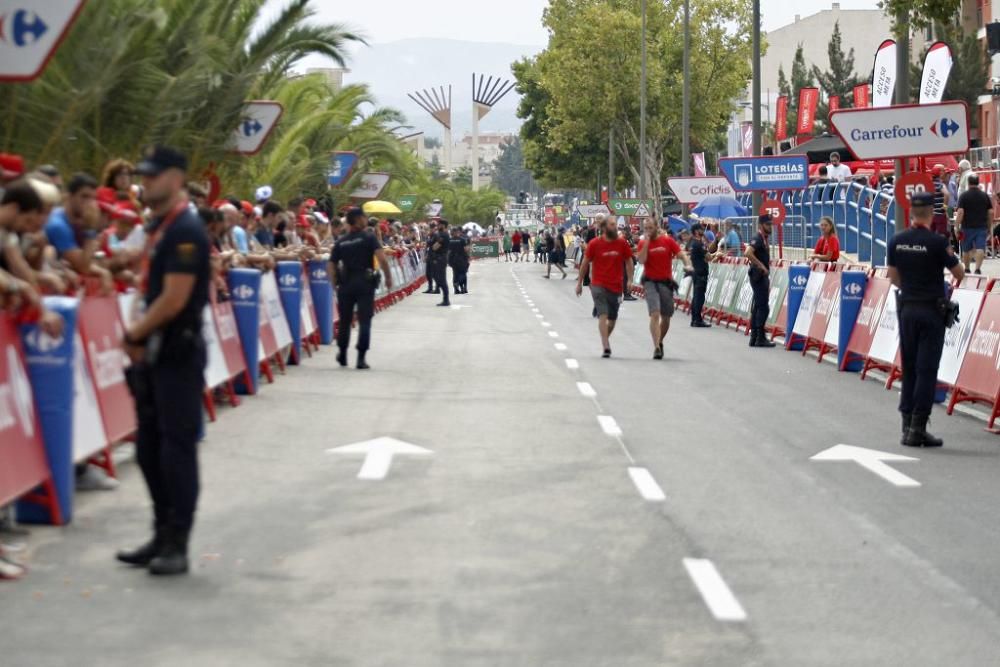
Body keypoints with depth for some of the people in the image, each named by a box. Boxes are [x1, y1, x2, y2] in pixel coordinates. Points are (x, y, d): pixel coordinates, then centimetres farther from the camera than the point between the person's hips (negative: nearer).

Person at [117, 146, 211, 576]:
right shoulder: (158, 227, 14)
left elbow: (174, 298, -21)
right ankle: (162, 536, 22)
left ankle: (177, 545, 0)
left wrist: (134, 333, -10)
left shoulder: (186, 231, -16)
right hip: (154, 353, 10)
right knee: (149, 447, 13)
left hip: (179, 352, -10)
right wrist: (138, 339, 5)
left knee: (177, 446, -5)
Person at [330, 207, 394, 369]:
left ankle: (342, 354, 27)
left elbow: (332, 266, 3)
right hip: (365, 283, -4)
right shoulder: (369, 237, -4)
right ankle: (361, 358, -5)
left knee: (345, 320, 16)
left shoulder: (340, 242, 7)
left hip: (346, 284, 4)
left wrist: (337, 283, 13)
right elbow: (382, 259, -16)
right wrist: (388, 277, -7)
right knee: (364, 321, -1)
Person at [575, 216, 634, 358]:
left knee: (612, 319, 11)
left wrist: (629, 280, -3)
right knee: (603, 315, -17)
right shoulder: (594, 244, -5)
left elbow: (628, 261, 10)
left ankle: (605, 342, 33)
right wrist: (579, 283, 7)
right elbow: (585, 263, 4)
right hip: (598, 285, -3)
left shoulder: (622, 243, 1)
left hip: (616, 286, 3)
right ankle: (606, 347, -23)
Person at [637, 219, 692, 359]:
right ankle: (656, 347, -22)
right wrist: (647, 242, -15)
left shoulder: (668, 241, 1)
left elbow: (681, 253, -6)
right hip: (650, 282, -2)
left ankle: (660, 343, 33)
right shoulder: (643, 243, 0)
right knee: (655, 314, -17)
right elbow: (641, 260, -15)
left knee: (666, 317, 10)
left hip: (666, 282, 2)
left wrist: (687, 264, -25)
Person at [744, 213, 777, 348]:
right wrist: (762, 266, -26)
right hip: (758, 276, -10)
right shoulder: (758, 239, -13)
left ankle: (754, 337, 13)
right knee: (763, 307, -10)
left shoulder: (765, 239, 16)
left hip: (762, 276, 10)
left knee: (757, 307, 10)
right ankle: (760, 338, -9)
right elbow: (748, 253, -30)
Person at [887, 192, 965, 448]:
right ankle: (918, 429, -4)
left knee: (908, 368, 12)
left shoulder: (896, 241, 0)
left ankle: (907, 425, 12)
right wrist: (949, 254, 14)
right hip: (932, 310, -5)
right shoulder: (937, 242, -14)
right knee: (927, 370, -2)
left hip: (907, 308, 5)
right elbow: (959, 274, -5)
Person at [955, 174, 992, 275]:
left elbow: (960, 212, -13)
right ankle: (978, 268, -19)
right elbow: (990, 212, 6)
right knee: (980, 248, -4)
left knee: (966, 249, 13)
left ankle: (967, 269, 25)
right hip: (982, 227, 1)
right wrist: (989, 227, 17)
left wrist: (957, 227, -11)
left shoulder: (964, 196, -6)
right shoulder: (985, 196, 4)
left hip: (968, 227, -1)